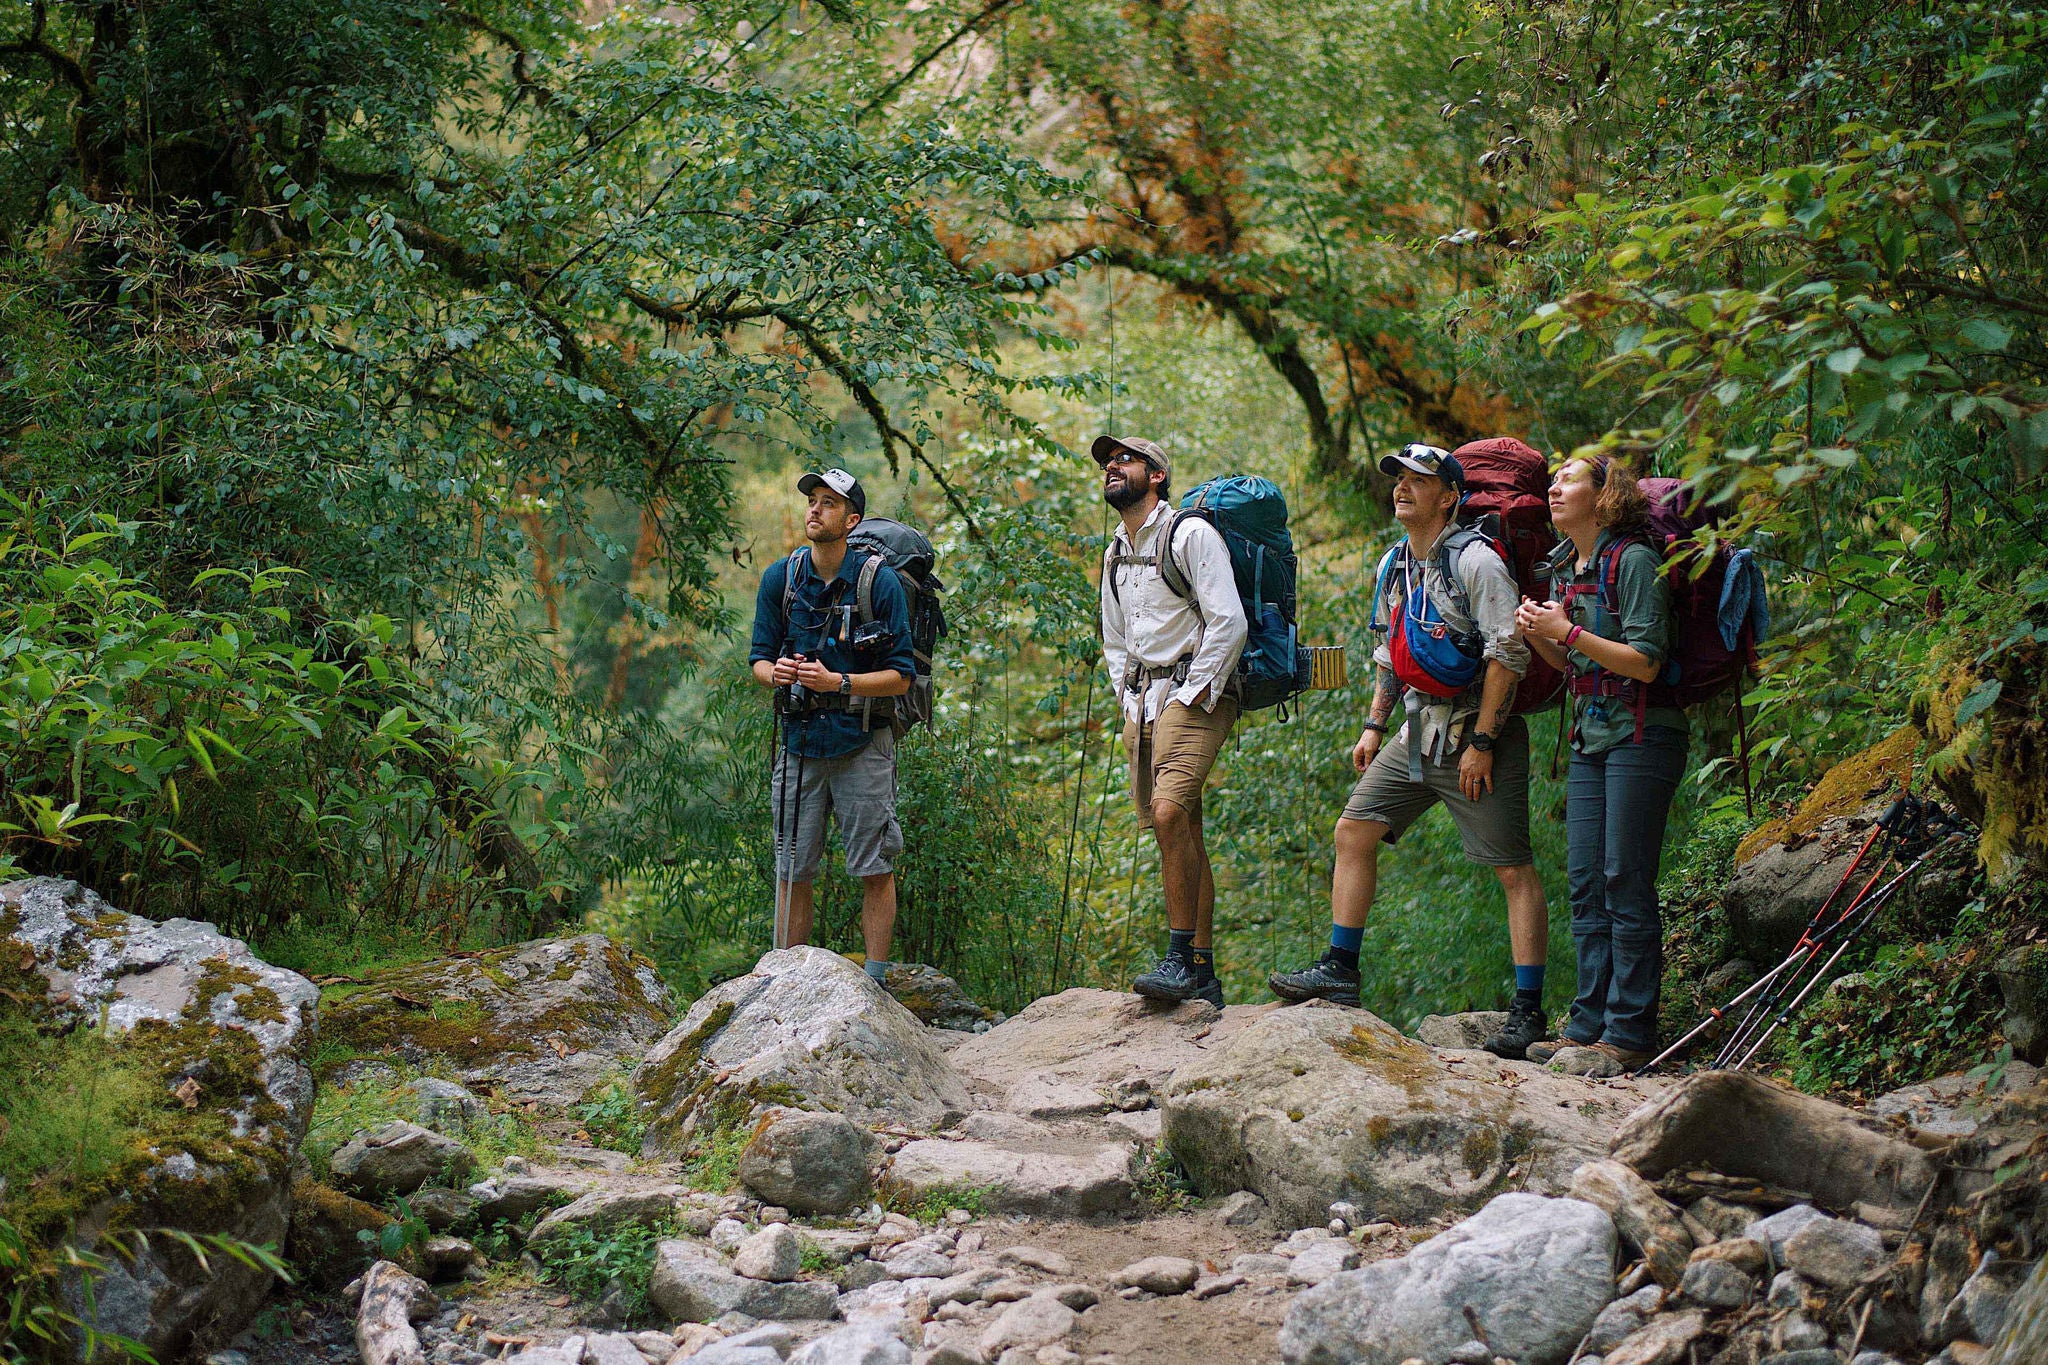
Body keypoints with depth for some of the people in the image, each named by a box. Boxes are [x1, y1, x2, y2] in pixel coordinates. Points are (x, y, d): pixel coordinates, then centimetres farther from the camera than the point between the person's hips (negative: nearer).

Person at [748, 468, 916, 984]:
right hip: (800, 744, 3)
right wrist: (774, 673, -15)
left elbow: (900, 678, -7)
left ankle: (875, 981, 6)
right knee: (793, 870, 6)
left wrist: (837, 683, -21)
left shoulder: (879, 581, -8)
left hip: (861, 746, -3)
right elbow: (759, 657, 9)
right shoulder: (779, 578, 2)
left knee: (875, 869, -1)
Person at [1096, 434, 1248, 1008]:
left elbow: (1228, 623, -14)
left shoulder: (1191, 534, -6)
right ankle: (1204, 979, 6)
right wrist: (1130, 704, 13)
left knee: (1169, 810, -26)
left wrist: (1193, 698, -16)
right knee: (1183, 835, 6)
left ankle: (1181, 957, -24)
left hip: (1193, 691, -8)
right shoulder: (1115, 555, 20)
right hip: (1143, 700, 8)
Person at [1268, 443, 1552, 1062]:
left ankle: (1528, 1009, -5)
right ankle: (1340, 970, 12)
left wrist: (1482, 742, -20)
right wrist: (1375, 726, 15)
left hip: (1478, 735, -8)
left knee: (1514, 870, -7)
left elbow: (1507, 652, -18)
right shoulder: (1395, 566, 13)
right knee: (1354, 830, 5)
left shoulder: (1475, 560, -13)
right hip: (1418, 733, 8)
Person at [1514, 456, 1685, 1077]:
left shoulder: (1632, 560, -11)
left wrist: (1567, 631, -17)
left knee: (1626, 883, -8)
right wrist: (1538, 636, 1)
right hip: (1591, 739, 8)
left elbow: (1645, 662, -17)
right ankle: (1590, 1024, 12)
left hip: (1640, 738, -8)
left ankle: (1628, 1036, -4)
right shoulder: (1567, 566, 14)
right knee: (1586, 885, 7)